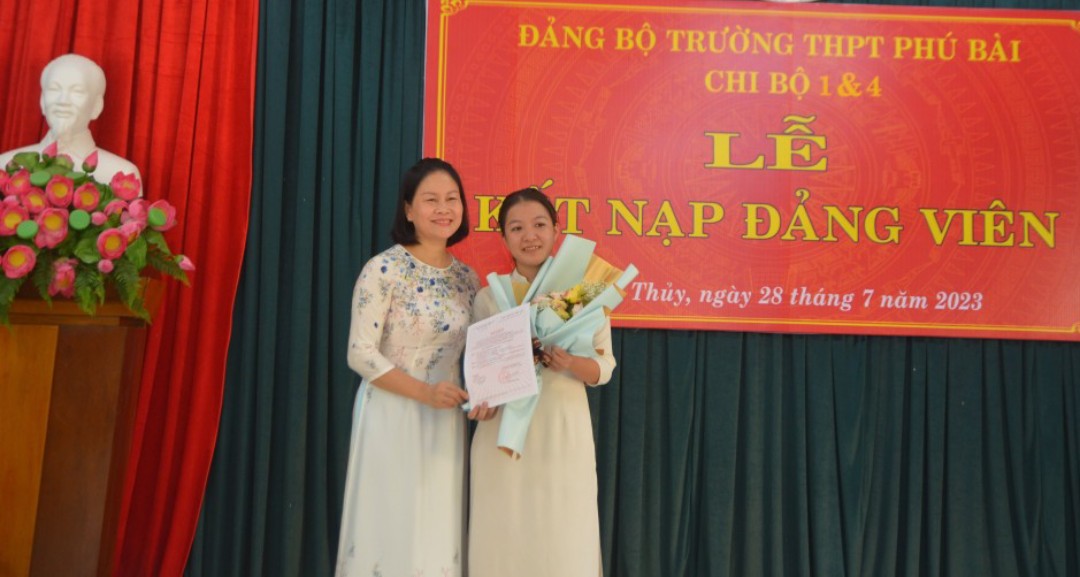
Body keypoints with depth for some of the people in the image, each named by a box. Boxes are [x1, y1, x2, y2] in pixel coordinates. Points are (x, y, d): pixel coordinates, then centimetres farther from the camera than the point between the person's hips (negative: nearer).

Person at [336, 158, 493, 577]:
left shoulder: (467, 278, 7)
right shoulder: (384, 270, -10)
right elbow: (360, 354, -13)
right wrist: (425, 392, -21)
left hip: (446, 422, 5)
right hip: (391, 417, -5)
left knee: (437, 530, 11)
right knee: (389, 527, 2)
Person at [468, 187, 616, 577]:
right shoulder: (489, 297, 5)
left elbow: (605, 366, 1)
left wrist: (571, 364, -18)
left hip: (564, 433, -1)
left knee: (564, 543, 2)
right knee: (504, 541, 5)